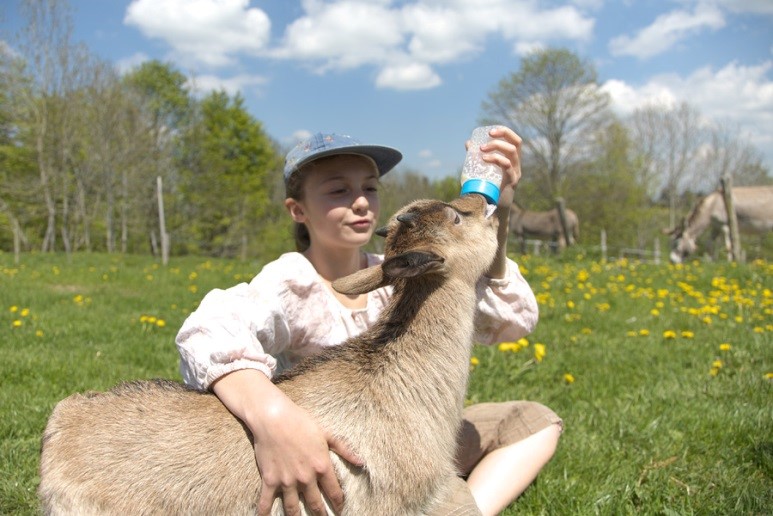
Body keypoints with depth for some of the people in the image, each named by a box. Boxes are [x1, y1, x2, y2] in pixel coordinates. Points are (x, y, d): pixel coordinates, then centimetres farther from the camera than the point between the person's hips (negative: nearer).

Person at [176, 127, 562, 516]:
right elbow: (209, 332, -42)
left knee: (535, 420, 2)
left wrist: (497, 219, -25)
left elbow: (514, 321, -12)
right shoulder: (293, 283, -20)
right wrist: (273, 417, -60)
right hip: (327, 467, -6)